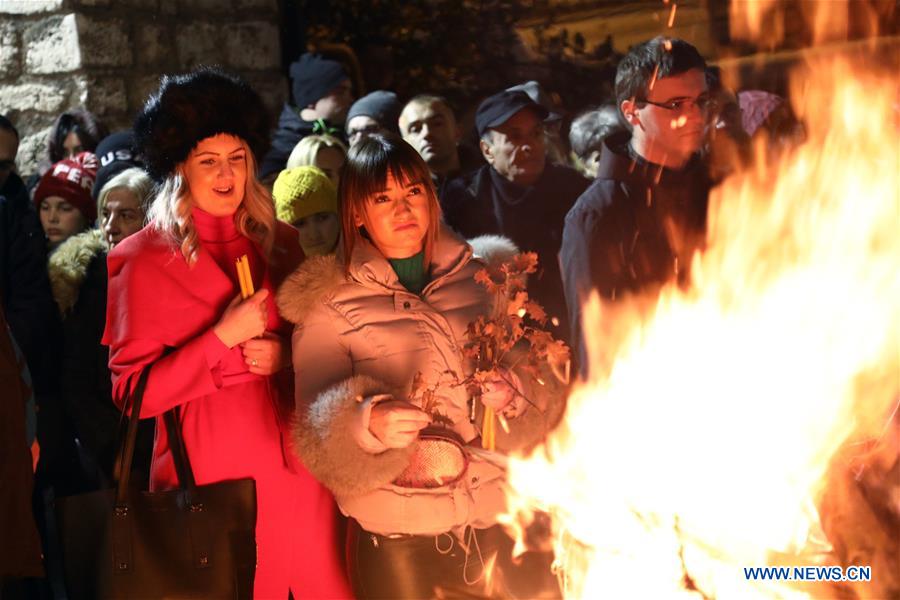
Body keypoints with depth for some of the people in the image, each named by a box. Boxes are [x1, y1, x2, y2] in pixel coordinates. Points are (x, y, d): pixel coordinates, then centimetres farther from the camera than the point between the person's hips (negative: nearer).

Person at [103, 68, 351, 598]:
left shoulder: (279, 243, 9)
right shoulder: (145, 260, -4)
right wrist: (220, 339, -16)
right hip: (213, 481, -4)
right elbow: (132, 391, -8)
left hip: (299, 470, 4)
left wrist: (286, 354, -5)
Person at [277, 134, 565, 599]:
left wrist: (513, 392, -18)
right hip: (395, 539, -2)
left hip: (495, 523, 2)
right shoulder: (327, 300, 0)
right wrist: (368, 423, -28)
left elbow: (546, 392, 5)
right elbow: (318, 437, -7)